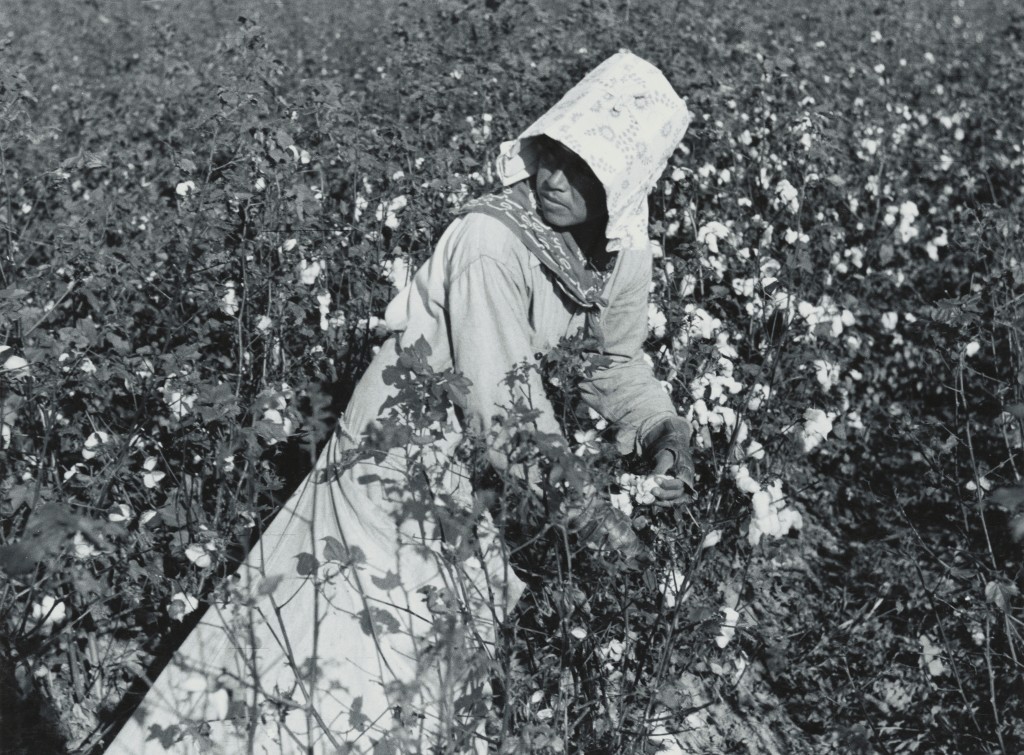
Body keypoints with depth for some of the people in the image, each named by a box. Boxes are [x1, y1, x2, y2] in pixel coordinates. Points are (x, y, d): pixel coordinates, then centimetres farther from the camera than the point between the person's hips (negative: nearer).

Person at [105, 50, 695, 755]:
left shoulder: (622, 247, -5)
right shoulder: (491, 241, -28)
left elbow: (618, 361, 11)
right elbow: (500, 406, -26)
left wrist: (664, 427, -7)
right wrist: (588, 510, -20)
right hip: (412, 433, -7)